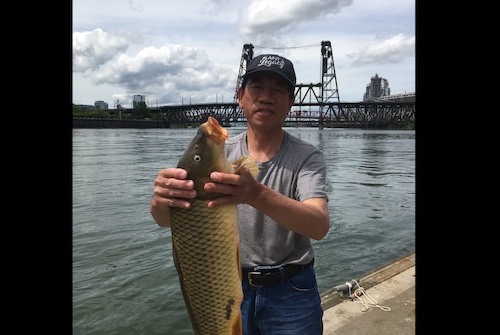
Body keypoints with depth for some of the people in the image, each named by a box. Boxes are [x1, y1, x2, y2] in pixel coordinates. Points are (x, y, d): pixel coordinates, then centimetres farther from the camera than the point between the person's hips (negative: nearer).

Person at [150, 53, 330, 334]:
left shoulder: (308, 157, -13)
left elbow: (320, 226, -30)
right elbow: (166, 220, -15)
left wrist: (257, 194, -48)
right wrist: (162, 199, -39)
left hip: (291, 293, -2)